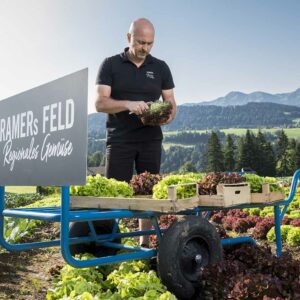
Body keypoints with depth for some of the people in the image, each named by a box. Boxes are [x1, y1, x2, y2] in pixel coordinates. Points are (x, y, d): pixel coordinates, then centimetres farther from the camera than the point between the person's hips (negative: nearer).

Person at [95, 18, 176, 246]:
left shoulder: (160, 68, 10)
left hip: (151, 139, 2)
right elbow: (100, 103, -7)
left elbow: (171, 104, 9)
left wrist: (168, 115, -16)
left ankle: (146, 243, 14)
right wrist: (128, 104, -24)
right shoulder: (110, 65, 3)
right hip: (119, 139, -2)